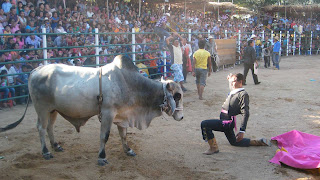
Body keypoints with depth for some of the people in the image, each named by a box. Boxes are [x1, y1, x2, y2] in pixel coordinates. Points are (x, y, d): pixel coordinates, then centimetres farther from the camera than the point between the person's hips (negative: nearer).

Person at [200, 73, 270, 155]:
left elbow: (245, 114, -20)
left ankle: (213, 147, -11)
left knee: (204, 124, -21)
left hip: (228, 122, -10)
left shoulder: (243, 94, -14)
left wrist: (242, 131, -26)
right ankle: (259, 142, 31)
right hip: (225, 121, 10)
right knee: (234, 142, 25)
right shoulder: (233, 91, 12)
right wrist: (229, 79, 22)